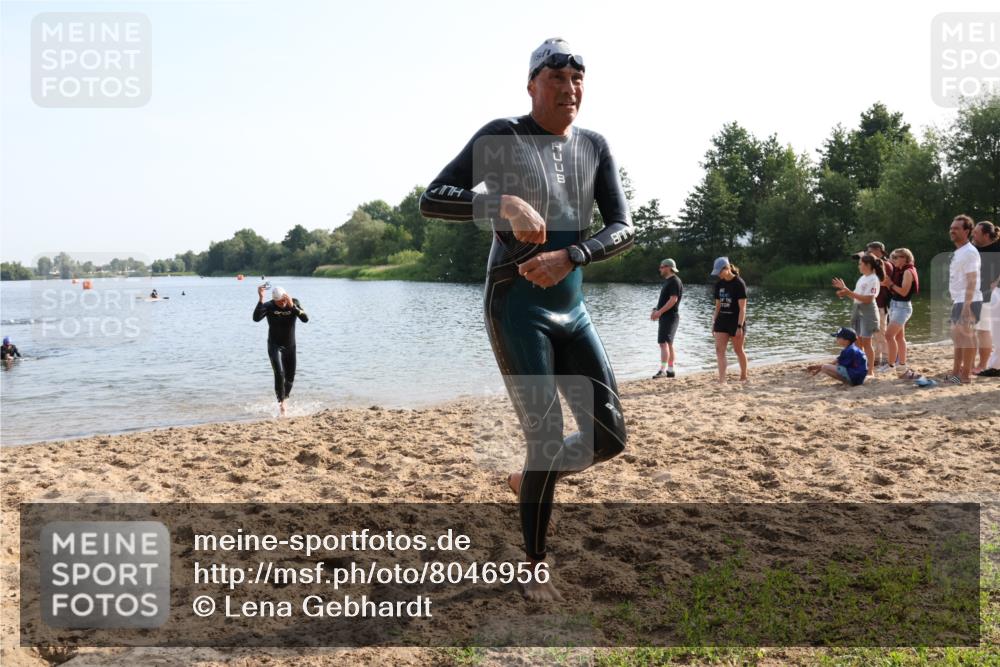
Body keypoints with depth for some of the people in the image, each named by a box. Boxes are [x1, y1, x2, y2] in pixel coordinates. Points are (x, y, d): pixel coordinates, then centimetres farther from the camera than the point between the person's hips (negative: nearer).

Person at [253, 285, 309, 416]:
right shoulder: (268, 306, -14)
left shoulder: (294, 303, -9)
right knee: (279, 374, -21)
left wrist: (292, 306, -35)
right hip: (275, 346, -3)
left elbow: (305, 319, -24)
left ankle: (284, 399, 33)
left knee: (290, 378, 10)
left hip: (290, 346, 3)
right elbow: (256, 318, -32)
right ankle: (281, 403, -11)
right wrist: (261, 299, -39)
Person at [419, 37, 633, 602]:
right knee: (546, 437, -7)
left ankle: (529, 481, 31)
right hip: (517, 307, -5)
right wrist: (505, 203, -26)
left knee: (610, 435, 2)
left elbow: (623, 228, 2)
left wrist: (570, 256, -17)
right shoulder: (502, 137, -5)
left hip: (571, 308, 6)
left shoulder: (595, 147, 9)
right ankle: (536, 569, 13)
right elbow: (432, 200, -11)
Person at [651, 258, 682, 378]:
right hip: (665, 317, 11)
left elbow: (673, 299, -22)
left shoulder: (674, 281, -13)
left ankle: (662, 370, -19)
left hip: (669, 317, -11)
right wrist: (656, 310, 10)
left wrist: (659, 312, -23)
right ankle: (670, 370, 18)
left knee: (663, 343, -15)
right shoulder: (668, 281, 18)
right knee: (668, 344, 13)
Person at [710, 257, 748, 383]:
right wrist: (714, 323, 11)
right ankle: (722, 379, -11)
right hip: (722, 320, 6)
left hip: (736, 321, -5)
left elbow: (742, 308, -14)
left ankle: (744, 375, 28)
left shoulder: (739, 283, -12)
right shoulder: (719, 284, 6)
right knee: (719, 349, -8)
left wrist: (740, 326, -19)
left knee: (738, 350, 8)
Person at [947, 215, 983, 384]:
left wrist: (966, 305, -24)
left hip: (968, 302, -10)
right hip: (958, 301, 10)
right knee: (957, 336, 13)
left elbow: (971, 281, -19)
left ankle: (966, 374, -1)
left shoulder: (969, 252, -13)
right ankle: (956, 372, 21)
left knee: (966, 336, -6)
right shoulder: (958, 253, 16)